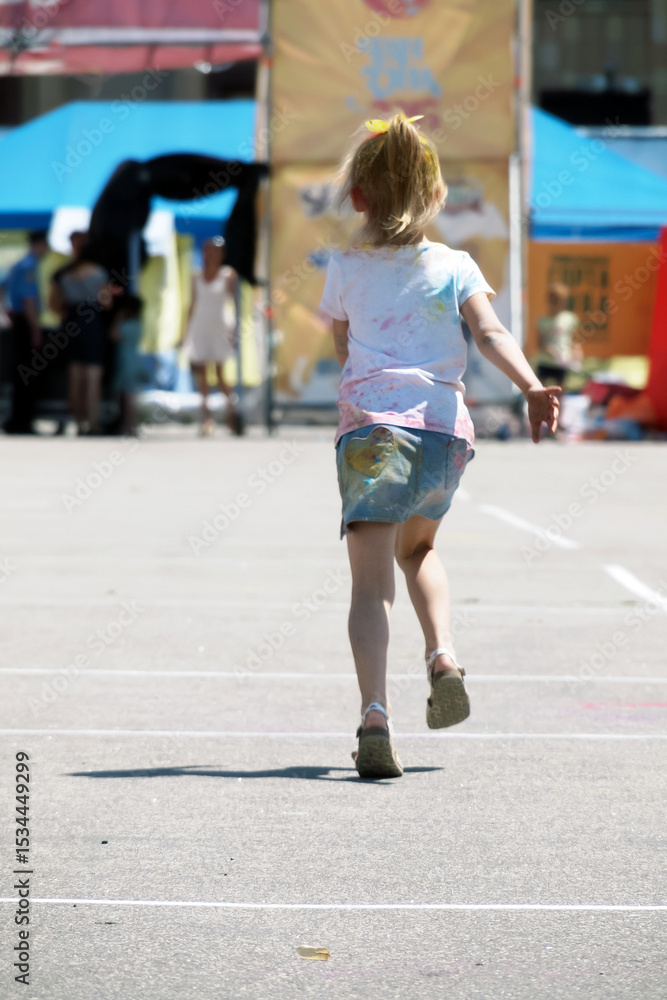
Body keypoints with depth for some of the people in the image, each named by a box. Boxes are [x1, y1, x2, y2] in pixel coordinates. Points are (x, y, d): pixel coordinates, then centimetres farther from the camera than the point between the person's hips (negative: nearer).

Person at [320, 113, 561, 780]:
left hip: (371, 425, -2)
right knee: (417, 547, 30)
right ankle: (443, 656, 7)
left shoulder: (344, 270, 14)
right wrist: (533, 388, -18)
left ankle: (374, 715, -28)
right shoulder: (456, 267, 13)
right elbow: (490, 333, -5)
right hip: (446, 426, 2)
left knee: (370, 581, -10)